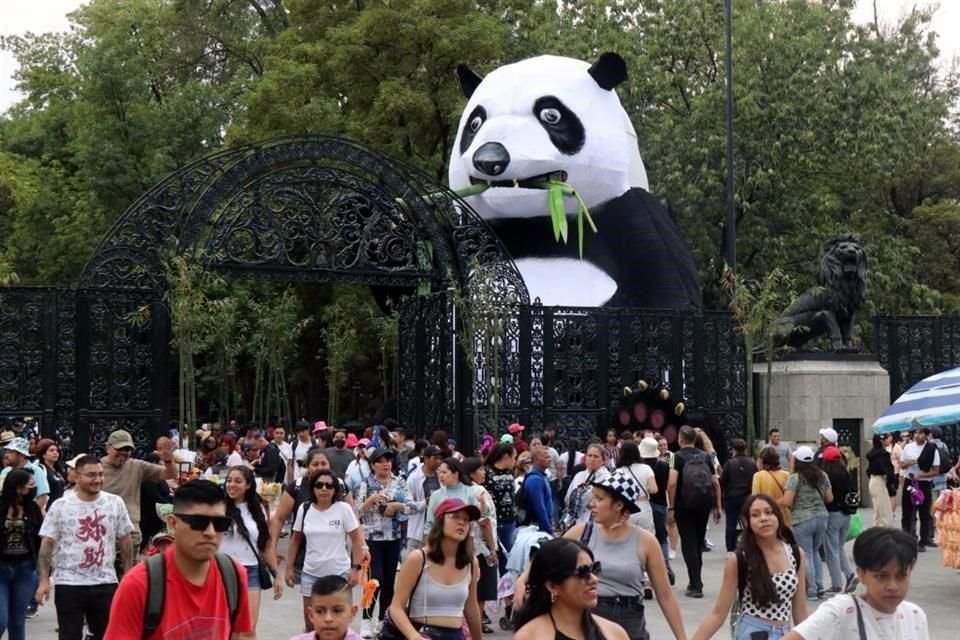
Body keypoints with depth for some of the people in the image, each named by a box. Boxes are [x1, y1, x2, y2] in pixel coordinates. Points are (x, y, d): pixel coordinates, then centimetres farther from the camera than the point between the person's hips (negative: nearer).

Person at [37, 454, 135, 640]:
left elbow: (125, 541, 7)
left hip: (106, 583, 2)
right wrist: (44, 581, -11)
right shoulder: (60, 506, -5)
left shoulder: (115, 503, 0)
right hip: (69, 584, -2)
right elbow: (47, 545, -4)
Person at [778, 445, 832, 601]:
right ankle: (819, 586, 15)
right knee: (815, 552, 21)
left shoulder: (795, 478, -9)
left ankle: (811, 591, 6)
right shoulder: (822, 476, 7)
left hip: (802, 520, -5)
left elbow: (787, 502, -16)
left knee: (806, 555, 4)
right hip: (821, 517, 5)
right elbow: (829, 498, 9)